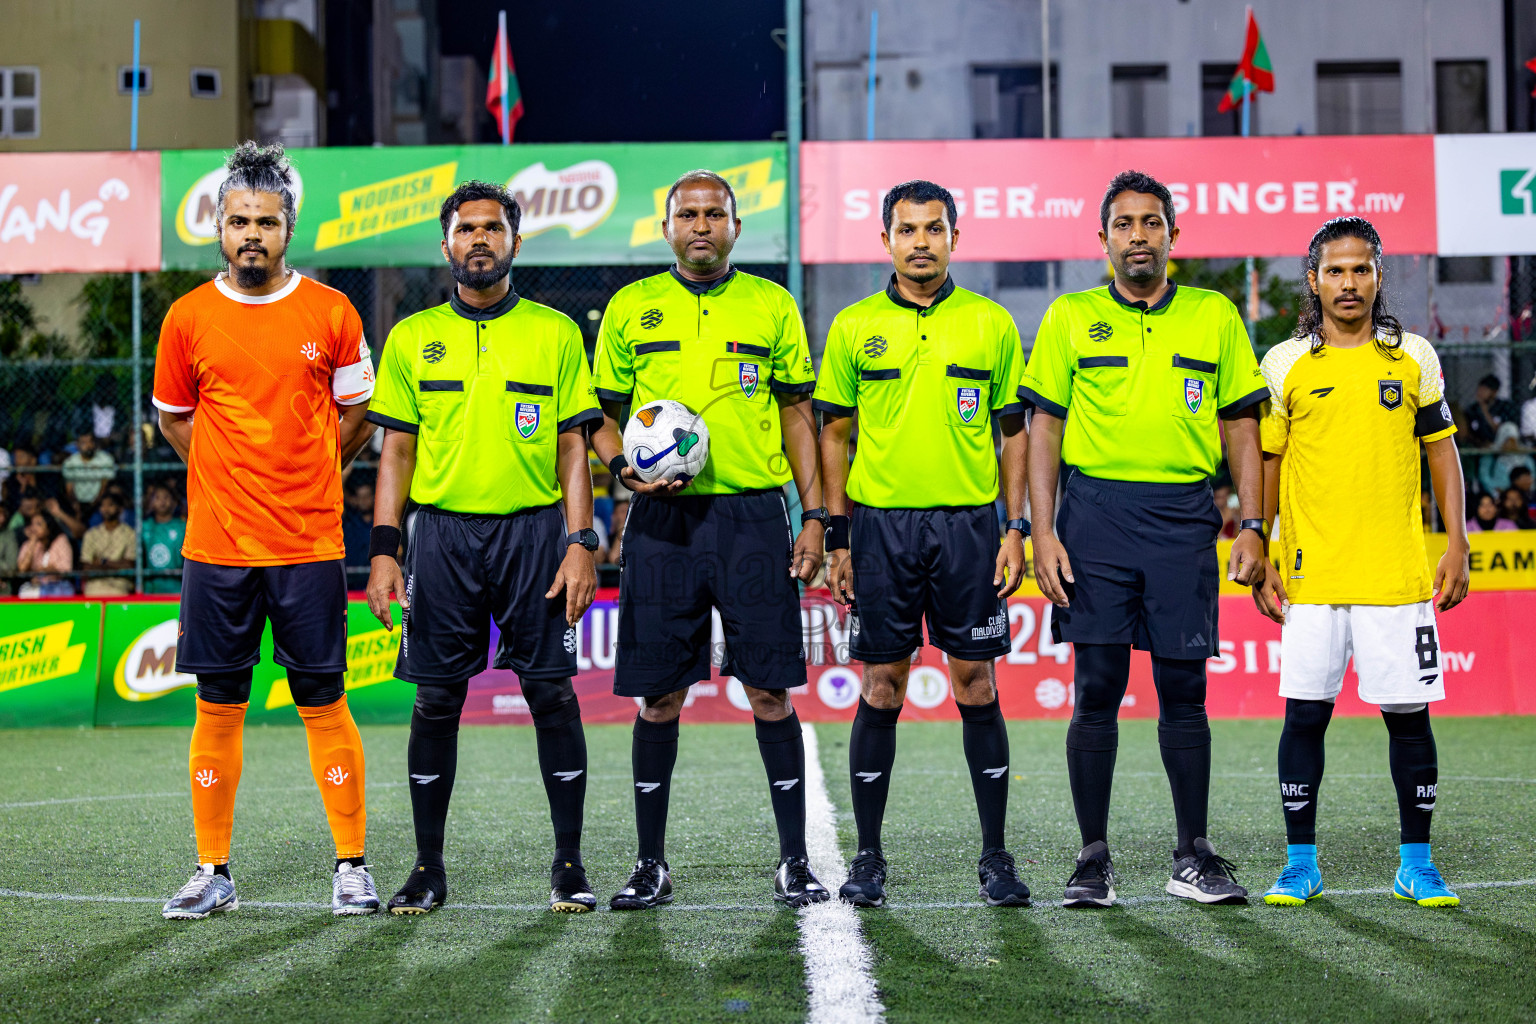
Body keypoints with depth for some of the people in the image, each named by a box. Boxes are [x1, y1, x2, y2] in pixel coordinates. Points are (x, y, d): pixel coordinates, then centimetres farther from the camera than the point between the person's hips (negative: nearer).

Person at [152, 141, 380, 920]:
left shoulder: (331, 314, 1)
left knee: (323, 702, 2)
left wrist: (301, 481, 10)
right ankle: (213, 872, 14)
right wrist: (234, 479, 11)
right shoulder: (188, 318, 3)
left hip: (308, 544, -1)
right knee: (218, 707, 5)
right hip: (216, 546, 1)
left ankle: (352, 866, 11)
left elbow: (357, 415, 12)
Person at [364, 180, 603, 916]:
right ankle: (428, 868, 13)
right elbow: (397, 450, 9)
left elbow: (573, 447, 4)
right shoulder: (412, 338, 8)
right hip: (443, 531, 1)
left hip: (535, 530, -1)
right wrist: (383, 550, 0)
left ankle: (569, 864, 9)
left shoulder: (555, 333, 6)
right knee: (436, 701, 3)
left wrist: (581, 543, -5)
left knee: (553, 694, -2)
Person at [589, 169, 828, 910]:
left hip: (753, 514, 0)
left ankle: (794, 861, 8)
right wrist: (622, 466, -9)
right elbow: (601, 417, 12)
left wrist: (814, 517, 3)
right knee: (658, 693, 3)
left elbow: (798, 416, 10)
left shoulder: (772, 307, 8)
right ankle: (651, 864, 14)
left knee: (769, 688, -2)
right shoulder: (630, 308, 9)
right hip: (662, 519, 1)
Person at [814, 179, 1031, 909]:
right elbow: (833, 434, 8)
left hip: (968, 524, 0)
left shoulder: (991, 324, 6)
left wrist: (1017, 530, 0)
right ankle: (869, 858, 11)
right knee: (881, 691, 2)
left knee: (977, 689, 2)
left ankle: (995, 856, 11)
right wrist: (837, 536, 2)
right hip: (881, 524, 0)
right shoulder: (854, 327, 6)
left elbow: (1014, 432, 8)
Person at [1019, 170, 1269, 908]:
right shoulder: (1070, 318, 7)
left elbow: (1242, 426, 11)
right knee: (1097, 688, -1)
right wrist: (1042, 531, -4)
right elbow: (1043, 429, 5)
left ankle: (1194, 857, 13)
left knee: (1184, 689, 3)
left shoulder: (1215, 317, 10)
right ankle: (1094, 858, 7)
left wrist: (1251, 526, 3)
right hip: (1096, 510, -1)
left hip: (1184, 515, 1)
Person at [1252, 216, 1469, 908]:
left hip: (1398, 575, 1)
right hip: (1311, 576, 0)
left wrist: (1456, 545, 3)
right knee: (1305, 714, 1)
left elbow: (1442, 452, 11)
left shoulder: (1414, 358, 7)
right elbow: (1264, 464, 7)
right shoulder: (1285, 365, 4)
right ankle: (1300, 864, 13)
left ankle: (1416, 865, 13)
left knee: (1409, 714, 2)